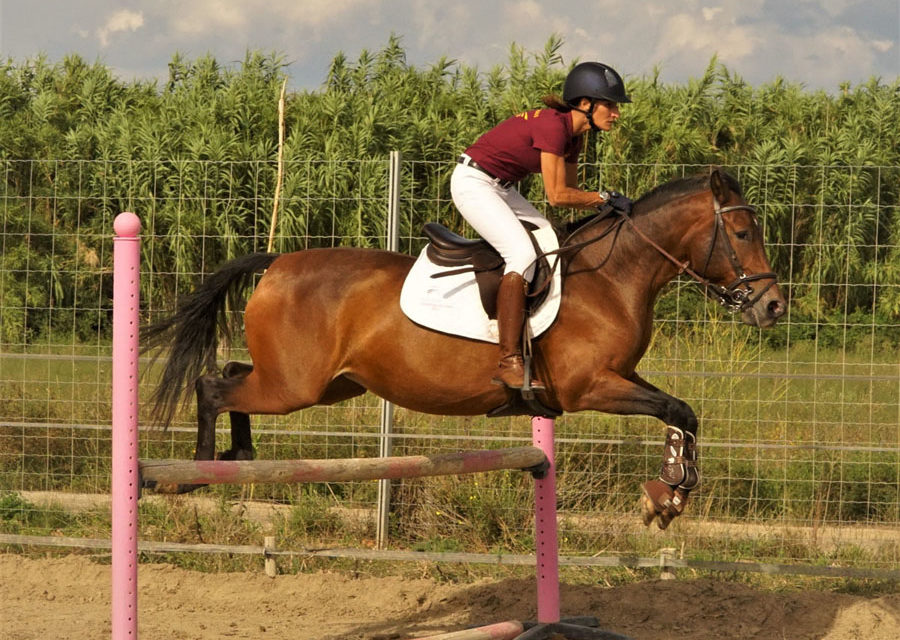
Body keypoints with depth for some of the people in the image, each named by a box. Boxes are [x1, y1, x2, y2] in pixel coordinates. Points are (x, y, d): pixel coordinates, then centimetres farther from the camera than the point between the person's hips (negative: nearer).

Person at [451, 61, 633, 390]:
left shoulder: (574, 135, 5)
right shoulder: (552, 126, -24)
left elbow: (569, 192, 13)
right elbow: (558, 196, -26)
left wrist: (604, 204, -3)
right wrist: (605, 198, -17)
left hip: (500, 188, 10)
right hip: (473, 182, -10)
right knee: (523, 253, -23)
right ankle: (508, 363, -27)